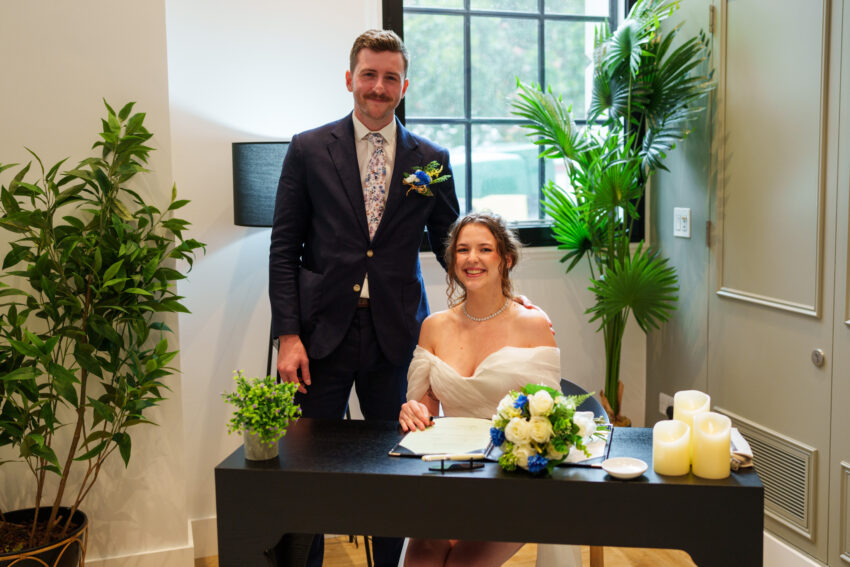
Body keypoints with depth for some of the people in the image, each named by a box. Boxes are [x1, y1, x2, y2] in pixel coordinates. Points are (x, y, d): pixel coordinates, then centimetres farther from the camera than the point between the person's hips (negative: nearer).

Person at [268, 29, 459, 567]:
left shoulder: (431, 159, 6)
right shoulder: (308, 149, 3)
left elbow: (451, 245, 12)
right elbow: (284, 248, 1)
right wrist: (288, 335, -7)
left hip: (395, 334, 1)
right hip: (324, 331, -1)